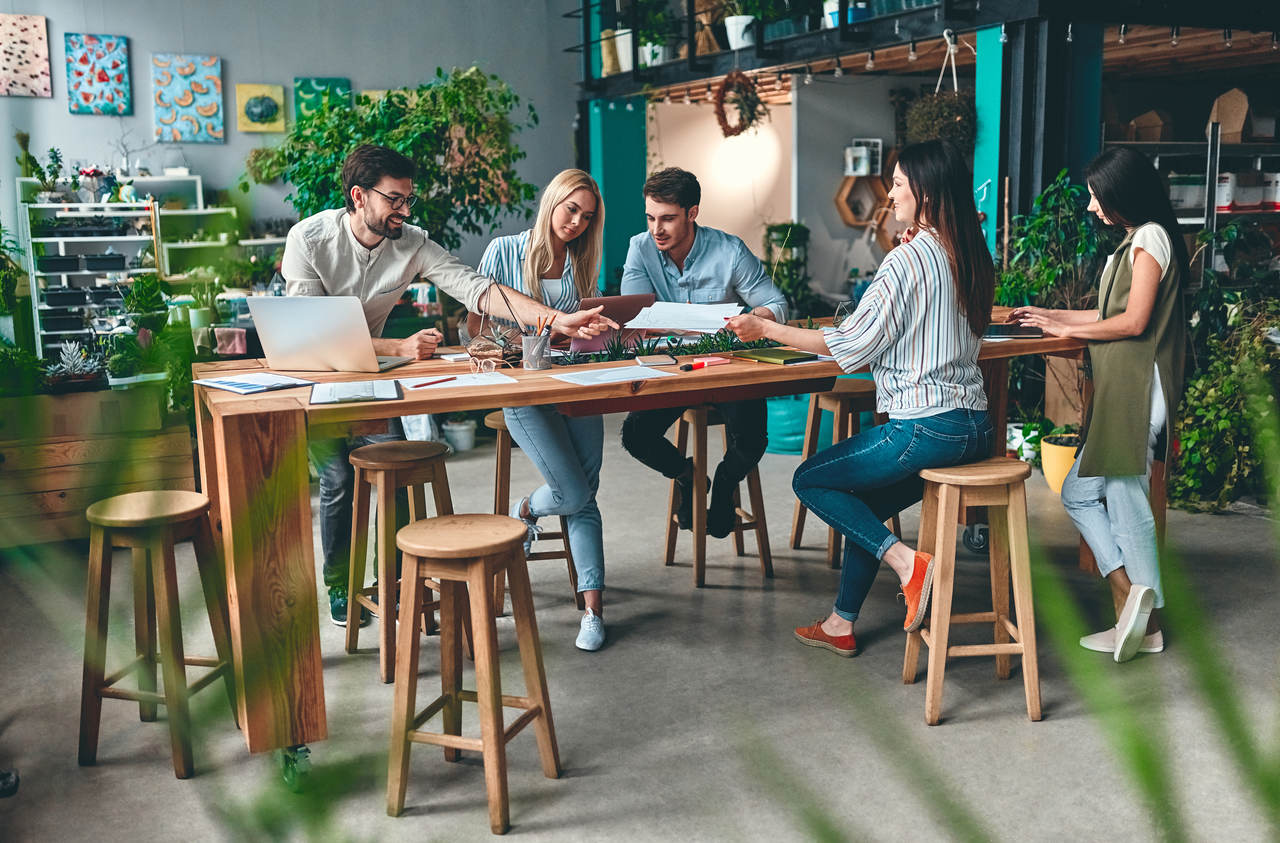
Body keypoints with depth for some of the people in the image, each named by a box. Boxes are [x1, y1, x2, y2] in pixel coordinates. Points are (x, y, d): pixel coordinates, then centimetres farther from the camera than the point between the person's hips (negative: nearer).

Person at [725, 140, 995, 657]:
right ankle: (841, 625, 26)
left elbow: (851, 342, -12)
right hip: (974, 428, 9)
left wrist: (766, 330, -4)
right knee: (861, 505, 22)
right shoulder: (971, 257, 11)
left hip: (927, 428, -9)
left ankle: (904, 560, -4)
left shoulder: (909, 258, -14)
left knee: (810, 480, 8)